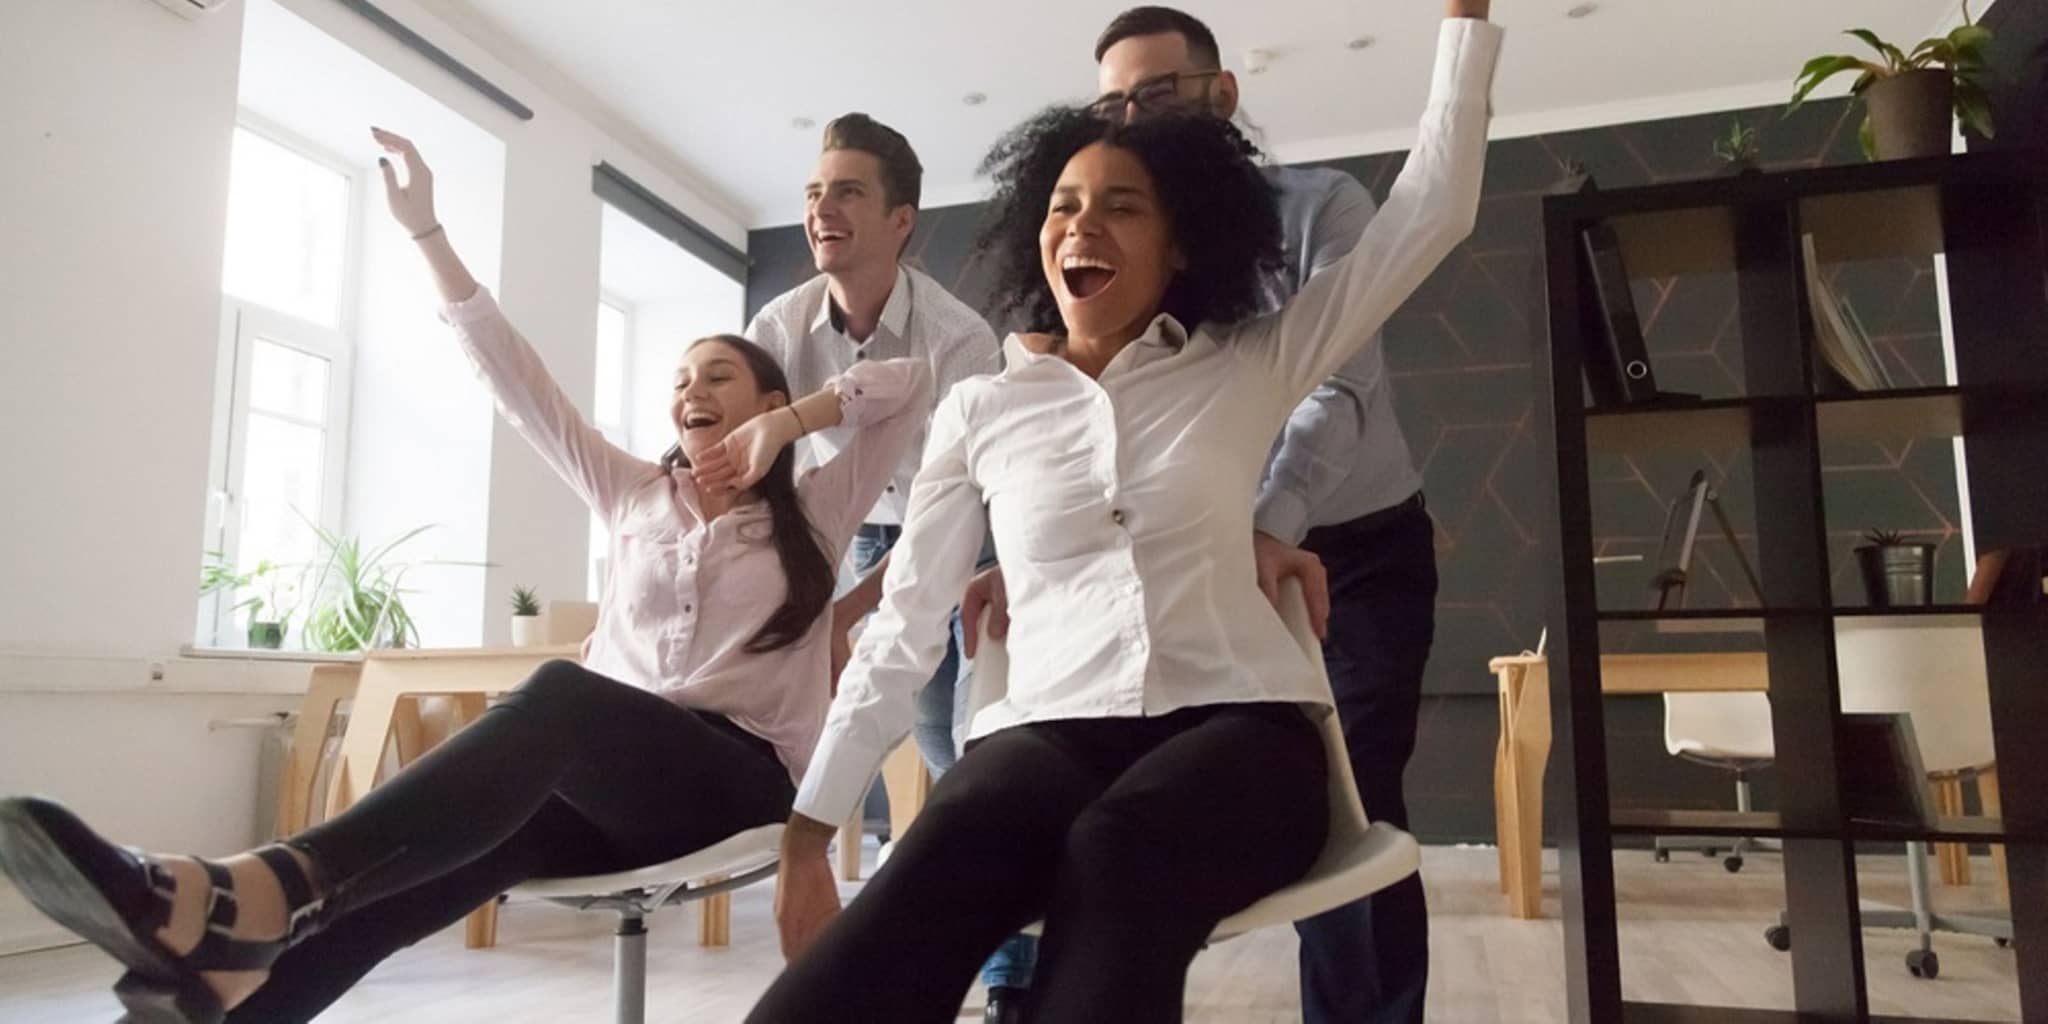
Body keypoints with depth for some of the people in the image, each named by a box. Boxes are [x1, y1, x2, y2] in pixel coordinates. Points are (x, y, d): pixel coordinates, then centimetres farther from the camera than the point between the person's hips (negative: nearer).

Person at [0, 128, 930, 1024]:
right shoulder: (634, 496, 21)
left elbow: (910, 383, 6)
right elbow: (514, 380, 15)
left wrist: (790, 421, 0)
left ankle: (268, 891, -54)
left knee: (559, 693, -36)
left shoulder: (811, 516, 12)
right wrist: (426, 233, 12)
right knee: (462, 842, -31)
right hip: (613, 780, 4)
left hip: (740, 777, -4)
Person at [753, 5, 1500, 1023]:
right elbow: (903, 632, 12)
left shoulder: (1251, 369, 12)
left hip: (1238, 720, 0)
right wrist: (809, 828, 8)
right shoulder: (979, 411, 13)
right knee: (946, 856, -37)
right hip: (1048, 726, 1)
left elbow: (1432, 208, 10)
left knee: (1116, 857, -37)